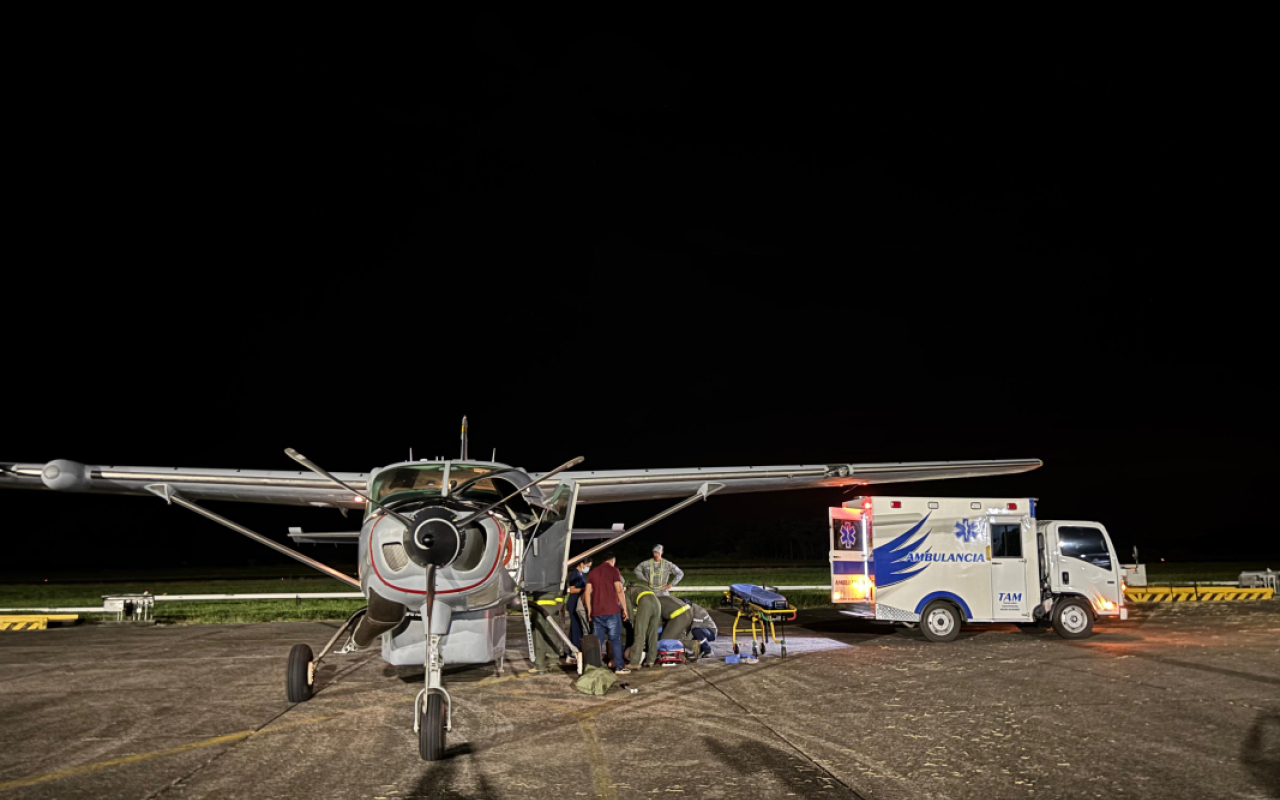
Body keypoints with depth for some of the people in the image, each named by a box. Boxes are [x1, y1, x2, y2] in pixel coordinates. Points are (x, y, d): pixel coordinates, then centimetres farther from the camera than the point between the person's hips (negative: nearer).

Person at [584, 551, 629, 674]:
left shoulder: (592, 572, 13)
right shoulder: (613, 570, -2)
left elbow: (587, 593, 10)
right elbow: (619, 591, -9)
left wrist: (589, 610, 16)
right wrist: (624, 608, -3)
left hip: (597, 612, 4)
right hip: (612, 611, -4)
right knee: (615, 639, 2)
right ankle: (619, 667, 2)